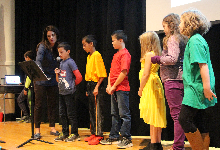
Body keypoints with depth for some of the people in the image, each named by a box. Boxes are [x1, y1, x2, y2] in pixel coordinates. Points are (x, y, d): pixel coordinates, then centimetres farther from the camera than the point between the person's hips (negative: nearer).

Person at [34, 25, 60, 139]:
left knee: (53, 104, 8)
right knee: (39, 104, 0)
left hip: (53, 80, 5)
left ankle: (52, 128, 17)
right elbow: (38, 60, -27)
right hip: (41, 81, -5)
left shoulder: (57, 48, 5)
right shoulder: (43, 46, -11)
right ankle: (37, 129, 7)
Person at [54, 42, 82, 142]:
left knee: (71, 114, -2)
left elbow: (79, 77, -18)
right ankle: (65, 133, 20)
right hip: (61, 92, 8)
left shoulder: (70, 62, -10)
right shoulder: (61, 63, 15)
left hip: (69, 92, -8)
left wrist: (73, 85, -4)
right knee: (62, 114, 12)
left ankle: (74, 134, 6)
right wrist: (57, 74, 1)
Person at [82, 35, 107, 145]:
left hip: (96, 85, -10)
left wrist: (97, 87, -21)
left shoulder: (97, 55, -12)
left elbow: (102, 74, -17)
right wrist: (88, 89, 19)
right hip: (90, 85, 10)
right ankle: (94, 133, 21)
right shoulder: (89, 56, 16)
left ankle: (99, 135, -1)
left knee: (98, 111, -5)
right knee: (92, 111, 13)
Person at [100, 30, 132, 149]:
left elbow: (124, 72, -19)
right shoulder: (116, 55, 18)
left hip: (122, 89, -10)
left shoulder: (125, 54, -11)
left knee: (124, 114, -6)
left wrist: (114, 86, -14)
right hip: (114, 89, 10)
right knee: (115, 114, 14)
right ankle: (113, 138, 21)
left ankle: (126, 139, -2)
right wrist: (109, 86, 4)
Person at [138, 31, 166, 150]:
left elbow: (146, 75, -16)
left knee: (152, 117, -7)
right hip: (155, 85, 9)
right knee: (155, 117, 11)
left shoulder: (149, 54, -12)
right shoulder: (155, 54, 14)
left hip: (150, 86, -9)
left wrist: (141, 89, -8)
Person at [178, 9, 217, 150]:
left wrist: (206, 87, -23)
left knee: (184, 119, -10)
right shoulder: (196, 39, 17)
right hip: (197, 89, 10)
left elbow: (203, 65, -19)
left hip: (196, 89, -10)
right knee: (199, 122, 10)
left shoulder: (195, 40, -12)